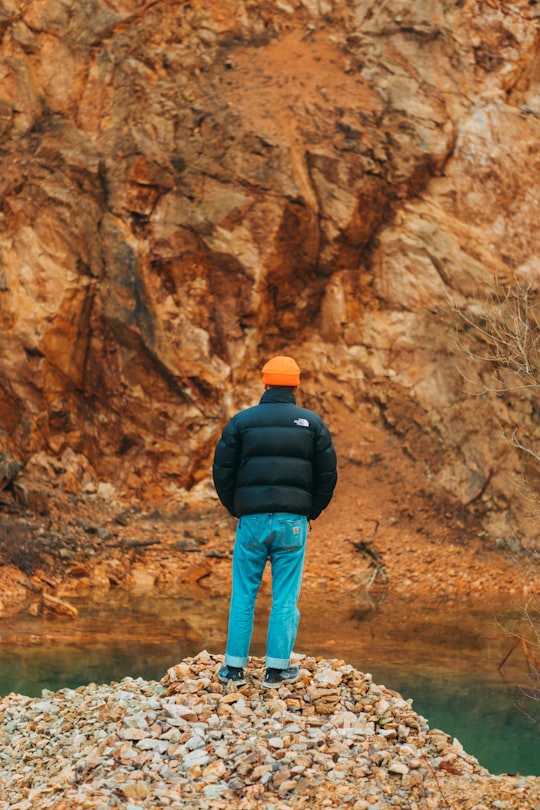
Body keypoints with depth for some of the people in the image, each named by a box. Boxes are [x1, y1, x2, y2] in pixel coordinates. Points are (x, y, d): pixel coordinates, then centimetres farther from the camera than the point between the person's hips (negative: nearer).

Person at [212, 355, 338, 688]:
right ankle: (278, 669, 4)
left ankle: (235, 668, 9)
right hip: (293, 522, 0)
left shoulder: (241, 421, 3)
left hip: (251, 520, 0)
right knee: (286, 598, 4)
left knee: (243, 595, 7)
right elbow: (328, 474, 4)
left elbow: (222, 471, 2)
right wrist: (311, 511, 15)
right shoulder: (312, 423, 4)